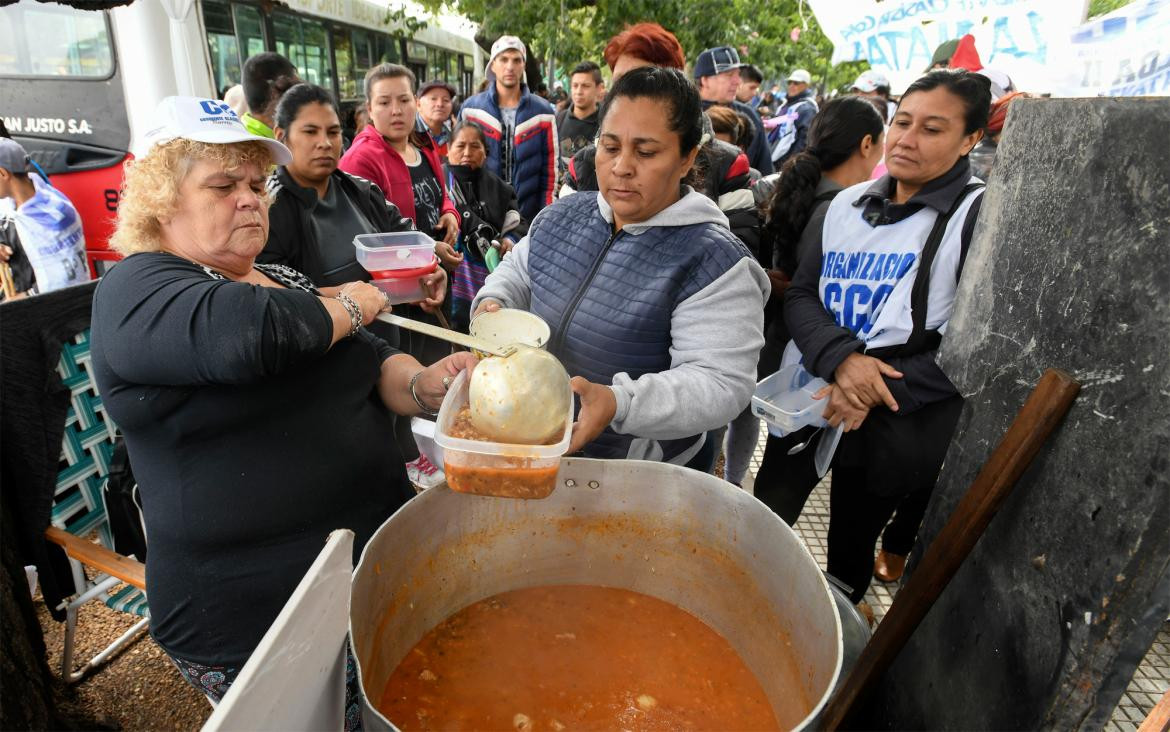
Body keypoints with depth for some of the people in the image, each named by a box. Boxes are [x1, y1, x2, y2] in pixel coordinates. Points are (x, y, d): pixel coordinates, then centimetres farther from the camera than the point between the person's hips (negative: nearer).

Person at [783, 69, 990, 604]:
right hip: (804, 403, 5)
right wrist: (841, 357, -18)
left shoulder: (980, 215, -9)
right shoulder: (848, 204, 6)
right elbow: (801, 295, 1)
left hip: (892, 433, -4)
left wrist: (883, 390, -21)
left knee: (848, 557, 12)